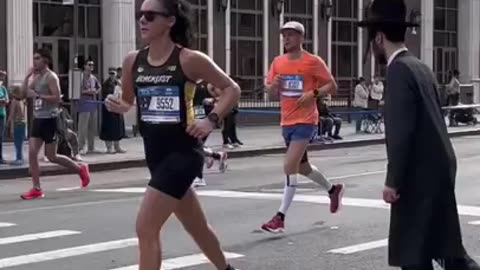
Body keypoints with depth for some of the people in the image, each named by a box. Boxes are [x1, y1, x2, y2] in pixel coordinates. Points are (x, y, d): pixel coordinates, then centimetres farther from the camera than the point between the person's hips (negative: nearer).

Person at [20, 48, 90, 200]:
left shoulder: (51, 77, -12)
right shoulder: (35, 77, 12)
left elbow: (57, 98, -20)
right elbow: (23, 92, 9)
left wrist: (38, 95, -25)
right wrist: (27, 76, -1)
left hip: (49, 119, -7)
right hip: (38, 119, 8)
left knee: (51, 157, 1)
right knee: (32, 153, -1)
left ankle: (81, 169, 21)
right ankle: (36, 189, 3)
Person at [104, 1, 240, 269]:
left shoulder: (189, 60, -11)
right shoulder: (133, 61, 4)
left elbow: (232, 89, -3)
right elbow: (128, 102, 17)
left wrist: (211, 120, -16)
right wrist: (117, 106, -6)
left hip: (183, 152, -6)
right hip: (155, 153, 6)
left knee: (146, 228, -14)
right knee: (197, 226, 22)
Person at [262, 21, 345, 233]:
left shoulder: (313, 62, -8)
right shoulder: (278, 62, 7)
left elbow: (332, 86, -4)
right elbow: (270, 90, 15)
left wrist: (313, 93, -20)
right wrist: (273, 85, -8)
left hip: (305, 121, -7)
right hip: (287, 122, 7)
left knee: (289, 167, -15)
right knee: (302, 167, 19)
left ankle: (280, 217, -12)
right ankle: (333, 189, 45)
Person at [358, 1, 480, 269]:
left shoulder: (399, 70, -15)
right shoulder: (420, 67, 13)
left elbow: (401, 131, -21)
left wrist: (393, 181, -17)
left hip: (421, 175, -9)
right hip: (435, 168, 9)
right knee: (444, 244, 15)